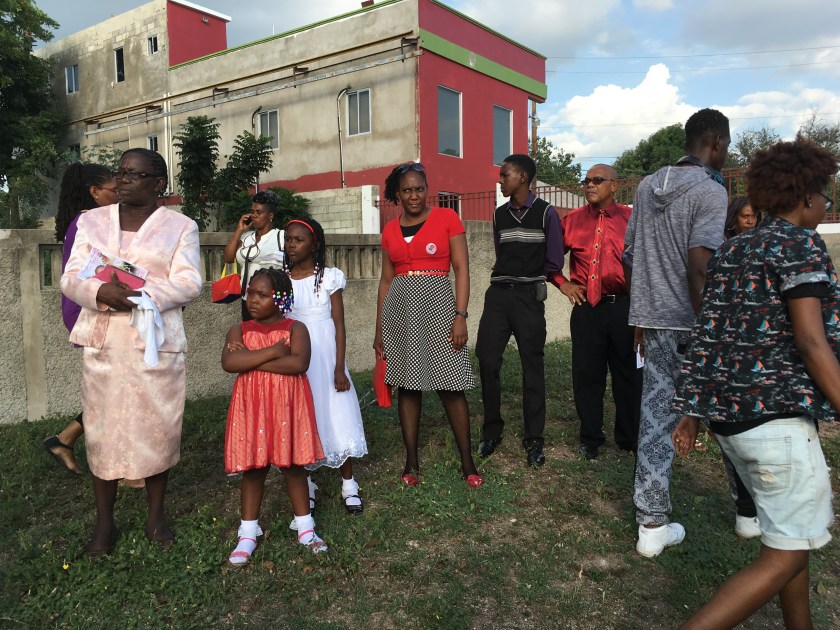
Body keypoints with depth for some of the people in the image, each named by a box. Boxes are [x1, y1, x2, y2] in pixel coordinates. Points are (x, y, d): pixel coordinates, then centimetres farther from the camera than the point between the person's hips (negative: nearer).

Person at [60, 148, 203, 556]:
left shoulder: (180, 226, 3)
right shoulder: (92, 221, 11)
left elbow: (189, 283, -6)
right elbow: (71, 278, 4)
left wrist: (141, 294, -21)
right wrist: (101, 293, -18)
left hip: (156, 343, -2)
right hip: (103, 343, 2)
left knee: (157, 429, 5)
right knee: (102, 429, 6)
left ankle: (156, 516, 23)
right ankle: (104, 522, 21)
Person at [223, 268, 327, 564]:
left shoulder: (295, 328, -3)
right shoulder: (239, 330, 3)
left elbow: (299, 363, -21)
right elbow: (228, 363, -16)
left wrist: (251, 359, -17)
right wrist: (273, 351, -19)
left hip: (288, 405, -1)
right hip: (252, 406, 2)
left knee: (293, 465, 9)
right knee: (253, 467, 8)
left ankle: (305, 528, 24)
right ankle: (248, 534, 23)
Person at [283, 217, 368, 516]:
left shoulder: (330, 277, -3)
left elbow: (339, 325, -3)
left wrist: (339, 368, -9)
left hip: (324, 357, -2)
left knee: (336, 417, 1)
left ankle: (349, 485, 17)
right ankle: (305, 484, 24)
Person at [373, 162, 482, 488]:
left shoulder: (446, 218, 1)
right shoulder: (390, 229, 11)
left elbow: (462, 269, -3)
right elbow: (386, 280, 14)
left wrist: (460, 316, -12)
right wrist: (379, 329, 12)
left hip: (438, 304, -3)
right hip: (400, 308, 4)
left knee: (451, 386, -2)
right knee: (407, 385, 7)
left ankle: (467, 462, 11)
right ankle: (411, 461, 18)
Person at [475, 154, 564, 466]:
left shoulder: (545, 212, -2)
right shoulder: (499, 214, 11)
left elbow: (554, 263, 1)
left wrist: (529, 276, 12)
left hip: (529, 295, -4)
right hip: (498, 293, 4)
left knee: (532, 365, 2)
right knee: (486, 359, -2)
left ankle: (533, 439, 11)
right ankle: (492, 431, 13)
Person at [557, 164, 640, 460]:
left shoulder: (632, 219, 1)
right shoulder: (572, 220, 6)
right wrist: (562, 283, 5)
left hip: (623, 306, -1)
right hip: (586, 308, 1)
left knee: (627, 373, 9)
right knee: (586, 374, 7)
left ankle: (629, 438, 26)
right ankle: (590, 438, 24)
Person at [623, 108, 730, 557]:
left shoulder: (646, 186, 12)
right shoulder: (710, 191, -11)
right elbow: (698, 266, -22)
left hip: (653, 319, 6)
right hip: (692, 322, -6)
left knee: (655, 414, 6)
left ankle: (652, 524, 8)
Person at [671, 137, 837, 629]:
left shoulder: (731, 251, 16)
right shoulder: (800, 244, -7)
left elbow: (711, 338, 14)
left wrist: (692, 414, 15)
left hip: (728, 413, 9)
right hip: (776, 413, -9)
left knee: (795, 530, 23)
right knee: (789, 553, -1)